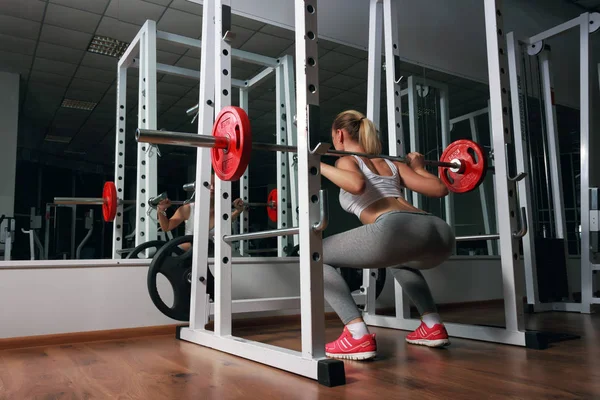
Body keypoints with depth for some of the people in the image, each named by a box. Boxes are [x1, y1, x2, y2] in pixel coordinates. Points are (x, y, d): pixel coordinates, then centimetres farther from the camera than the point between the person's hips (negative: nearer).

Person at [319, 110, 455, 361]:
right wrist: (418, 167, 45)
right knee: (400, 261, 43)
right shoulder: (392, 163, 32)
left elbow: (357, 185, -10)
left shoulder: (347, 160, 15)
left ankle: (358, 337, -1)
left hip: (398, 229, -8)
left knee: (318, 256, 11)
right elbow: (439, 189, 27)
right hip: (440, 232, 8)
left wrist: (318, 166, 3)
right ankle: (433, 327, 30)